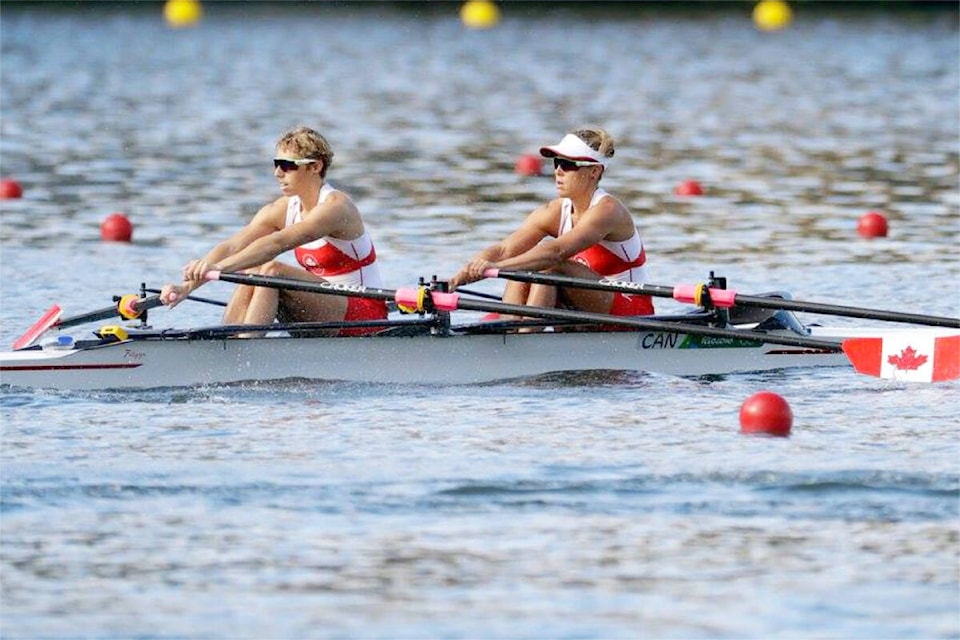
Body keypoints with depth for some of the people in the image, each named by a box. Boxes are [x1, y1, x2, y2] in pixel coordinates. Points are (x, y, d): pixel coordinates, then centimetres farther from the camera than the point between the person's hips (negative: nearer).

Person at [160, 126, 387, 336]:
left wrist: (219, 267, -44)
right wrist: (187, 287, -22)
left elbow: (278, 243, -33)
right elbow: (230, 247, -7)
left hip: (364, 317, -7)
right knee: (252, 273, -13)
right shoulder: (282, 210, 5)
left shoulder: (335, 206, -18)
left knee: (272, 271, -26)